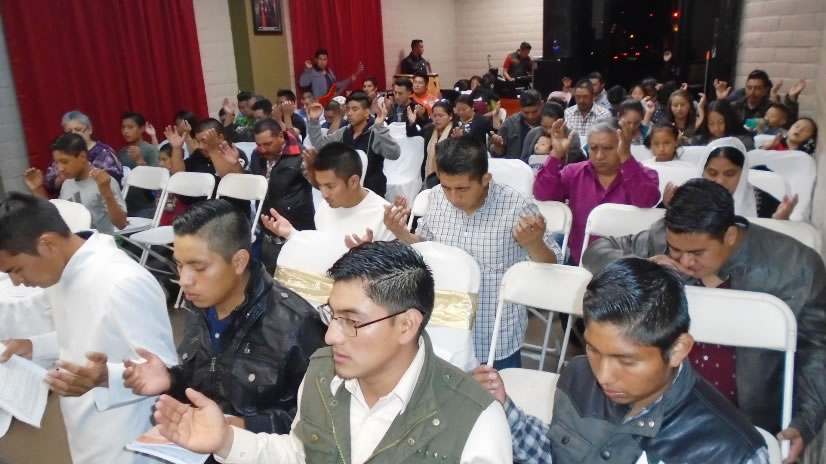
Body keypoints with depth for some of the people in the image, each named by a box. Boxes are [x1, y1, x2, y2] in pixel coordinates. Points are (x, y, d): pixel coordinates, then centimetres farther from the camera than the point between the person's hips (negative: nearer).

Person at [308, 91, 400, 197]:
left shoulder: (376, 134, -14)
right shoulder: (343, 133, 5)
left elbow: (394, 154, -30)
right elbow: (319, 144, 8)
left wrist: (380, 127, -40)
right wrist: (314, 121, -5)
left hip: (372, 193, -6)